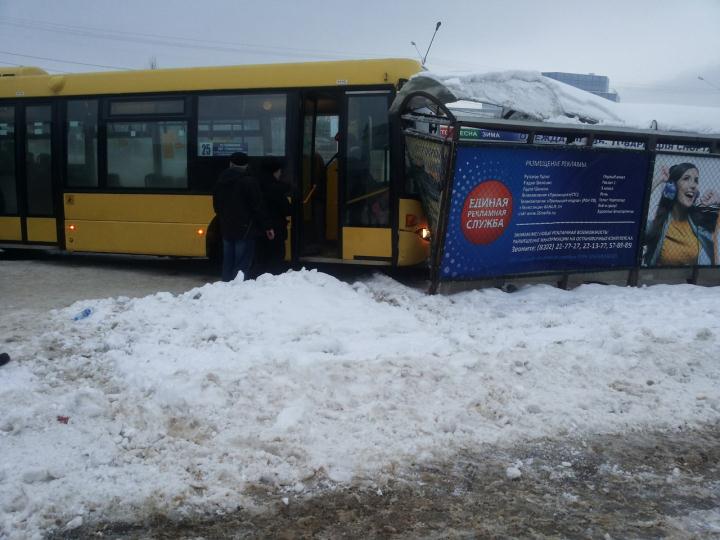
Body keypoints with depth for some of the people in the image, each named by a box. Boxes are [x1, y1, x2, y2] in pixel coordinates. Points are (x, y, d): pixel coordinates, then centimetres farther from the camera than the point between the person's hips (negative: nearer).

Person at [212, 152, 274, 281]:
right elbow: (259, 207, -13)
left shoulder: (221, 181, 8)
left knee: (228, 262, 13)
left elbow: (216, 206, 17)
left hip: (226, 229, 6)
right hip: (245, 229, -6)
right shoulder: (249, 181, -13)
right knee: (242, 265, -5)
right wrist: (267, 226, -6)